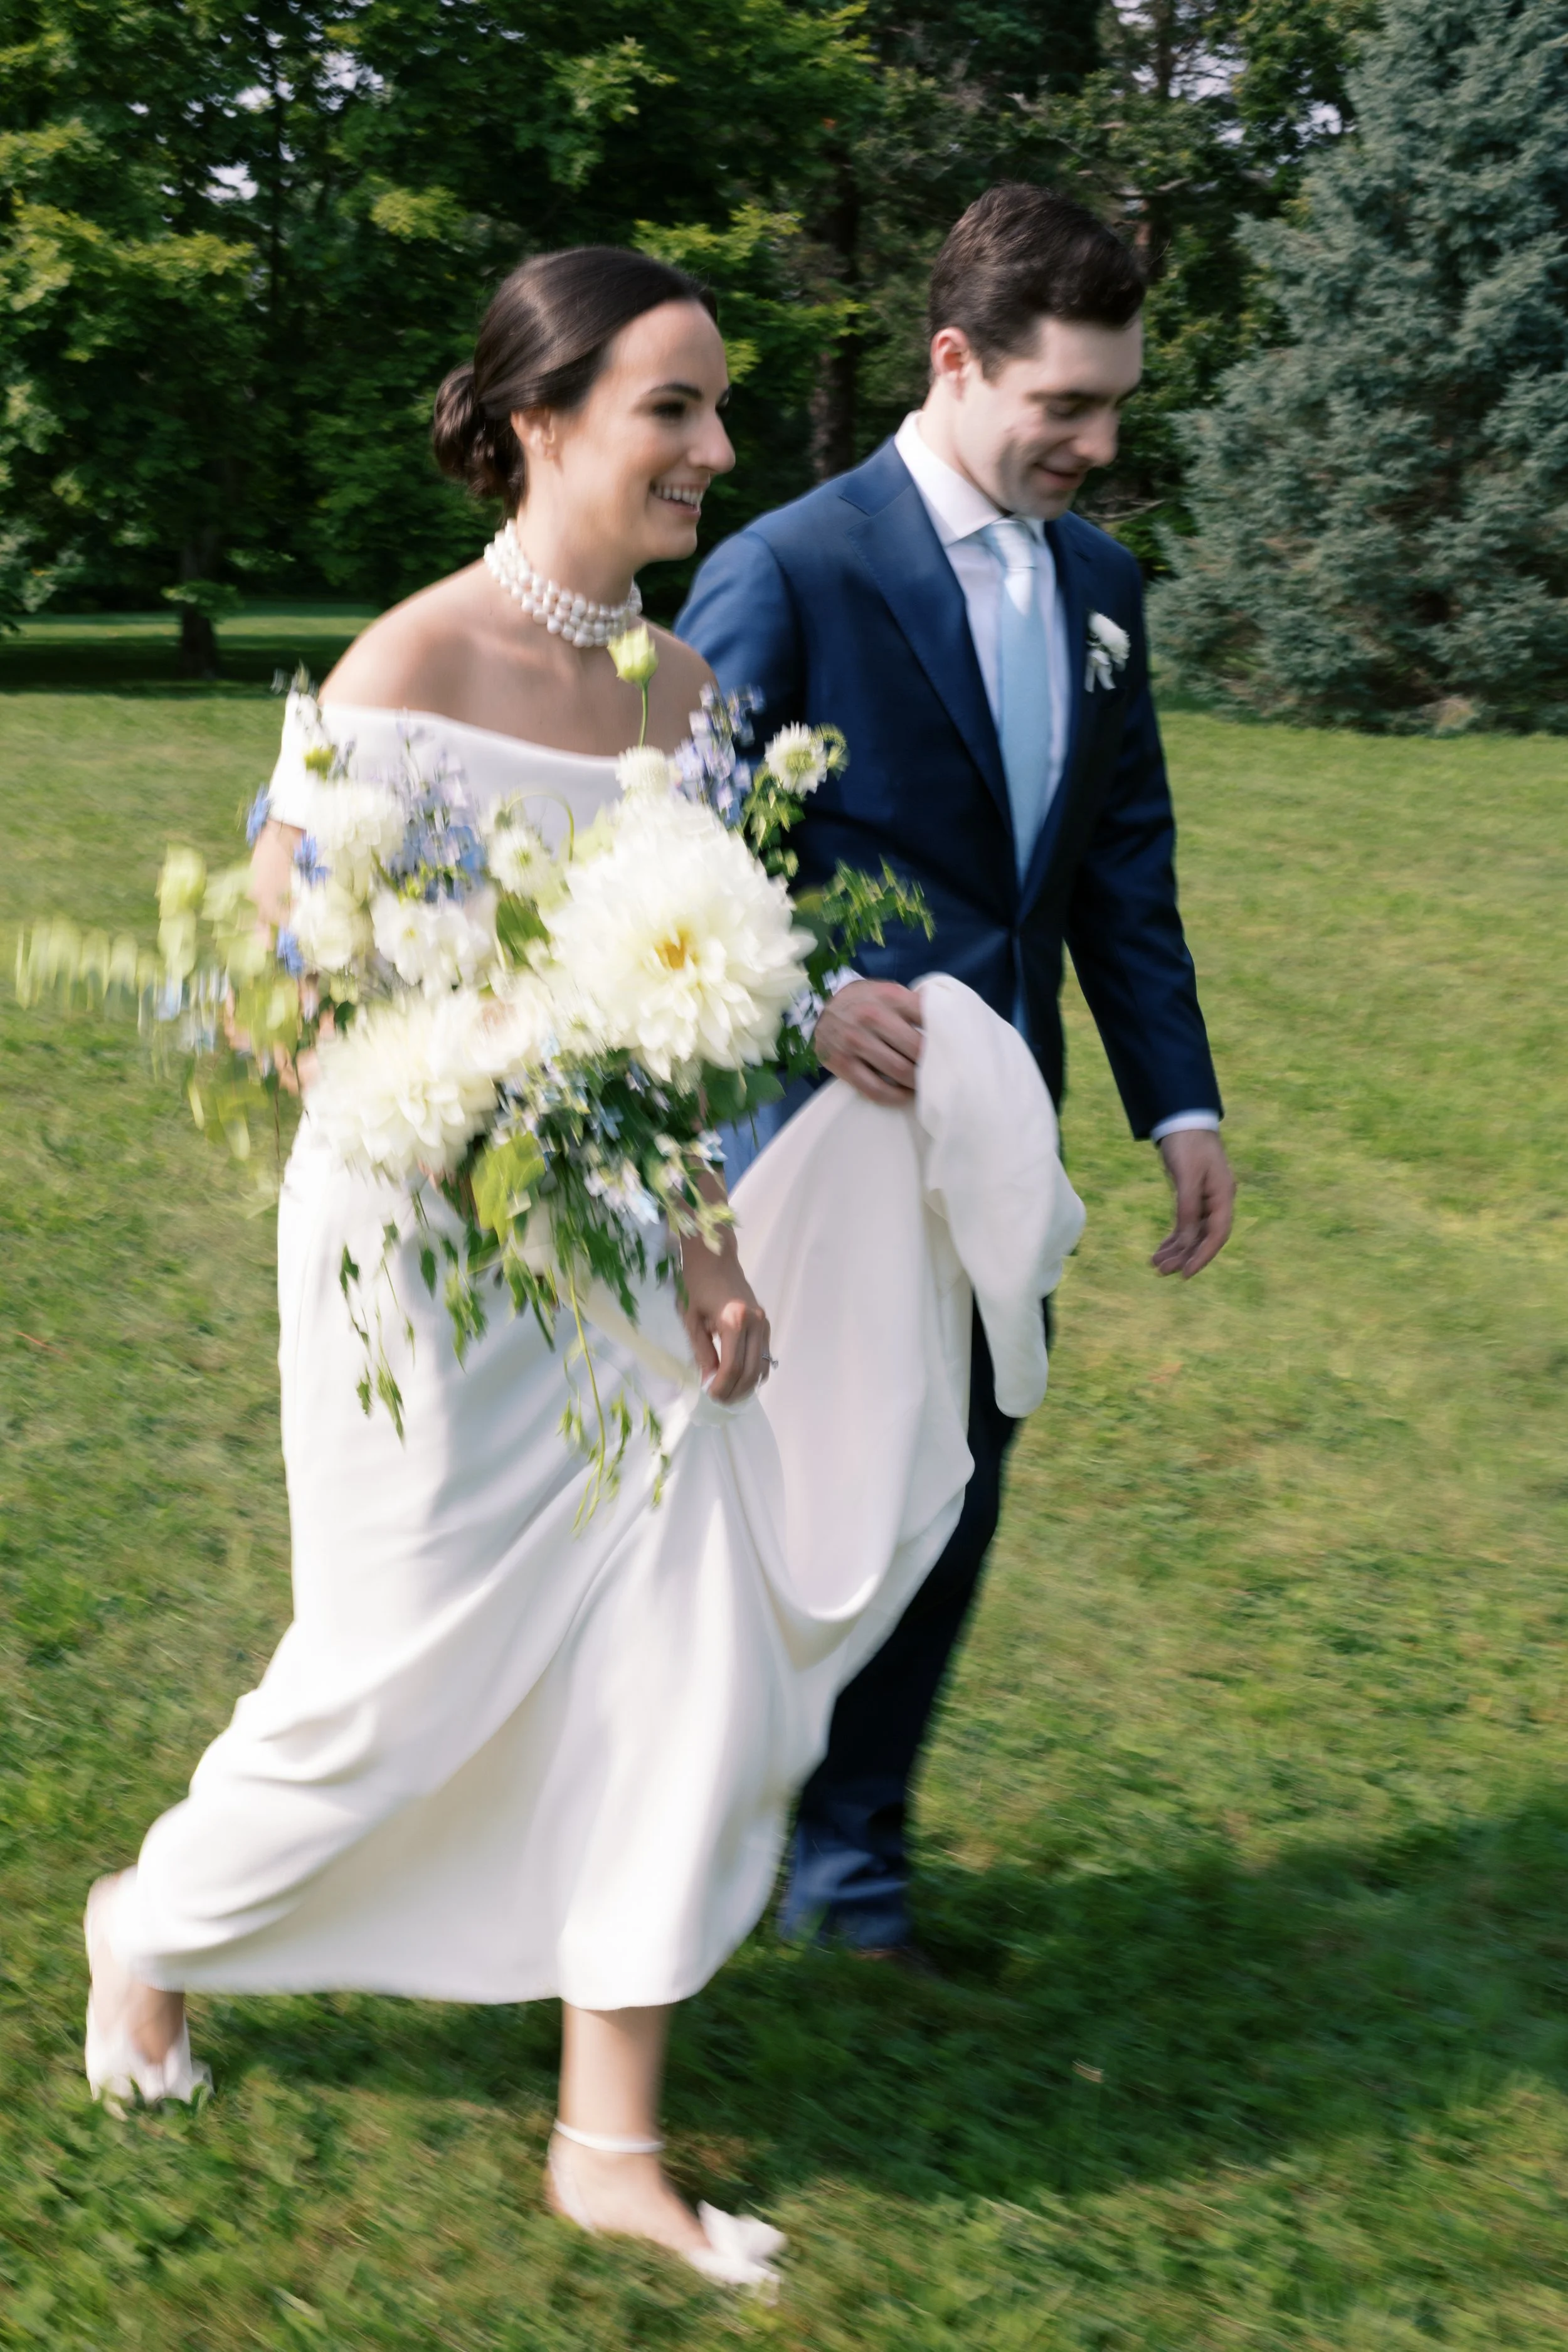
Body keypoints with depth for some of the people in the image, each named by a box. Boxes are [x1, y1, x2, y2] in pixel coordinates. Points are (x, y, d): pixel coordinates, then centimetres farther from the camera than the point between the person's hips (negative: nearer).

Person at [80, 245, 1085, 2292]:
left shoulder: (688, 688, 4)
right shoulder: (408, 671, -16)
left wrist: (707, 1243, 1)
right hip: (428, 1250, -6)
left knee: (701, 1679, 4)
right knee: (398, 1681, 7)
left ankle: (612, 2147, 21)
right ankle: (157, 1926, 40)